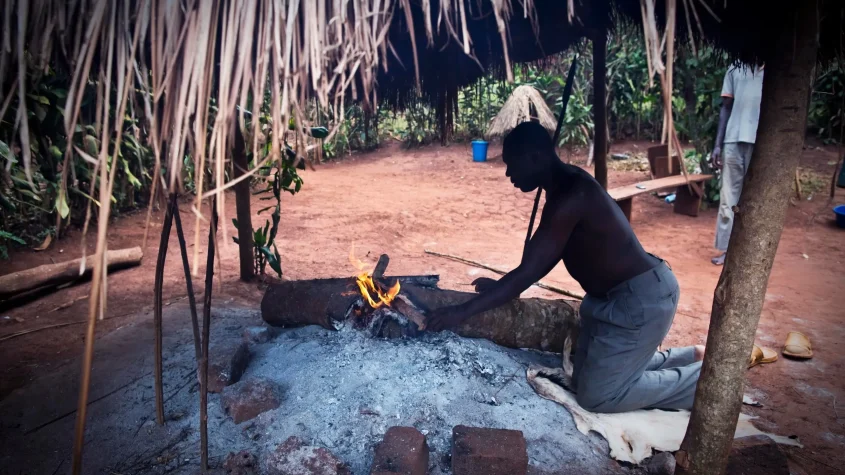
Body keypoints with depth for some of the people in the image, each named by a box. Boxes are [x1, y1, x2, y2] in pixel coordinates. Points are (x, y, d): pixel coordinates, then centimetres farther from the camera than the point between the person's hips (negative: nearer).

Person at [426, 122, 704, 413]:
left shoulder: (570, 195, -27)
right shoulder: (564, 186, 5)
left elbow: (529, 272, -28)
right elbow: (543, 261, 15)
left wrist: (462, 311, -23)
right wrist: (502, 287, 12)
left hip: (641, 299, -10)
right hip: (614, 295, 10)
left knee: (596, 395, -7)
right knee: (585, 376, 15)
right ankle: (691, 356, 26)